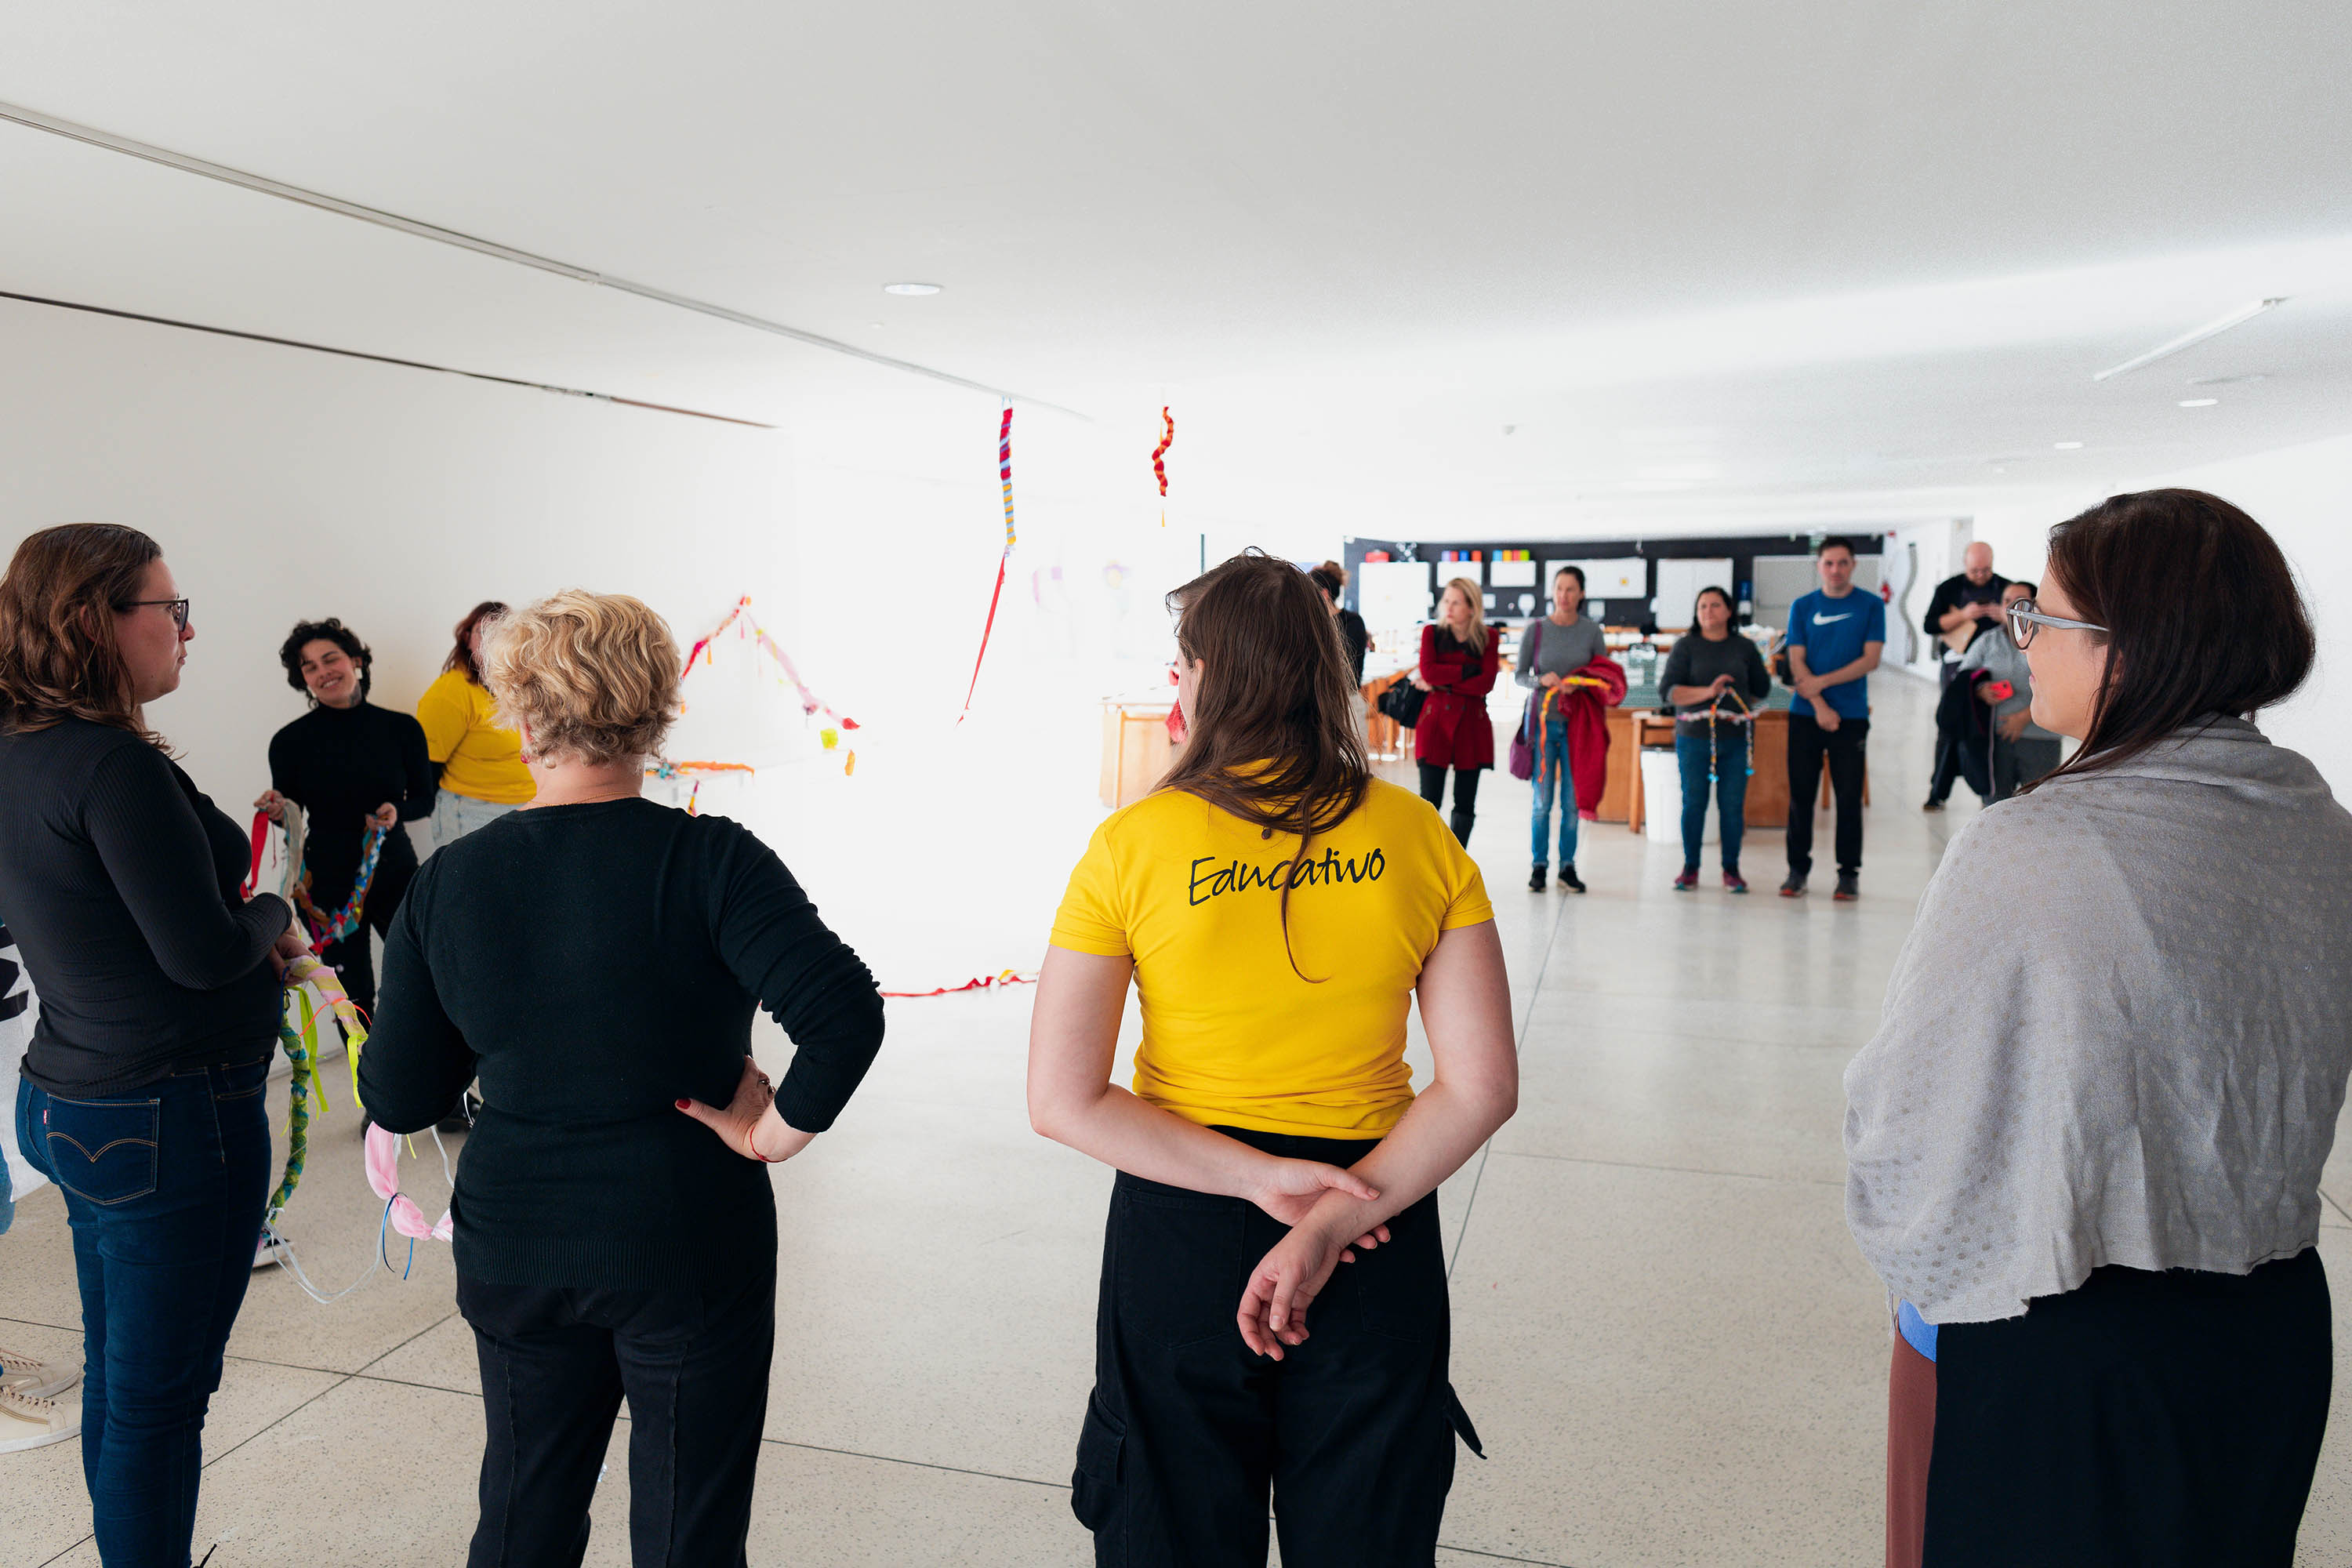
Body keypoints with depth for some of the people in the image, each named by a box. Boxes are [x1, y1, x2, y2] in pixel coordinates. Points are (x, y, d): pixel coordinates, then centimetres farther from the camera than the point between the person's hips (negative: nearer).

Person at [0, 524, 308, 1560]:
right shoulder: (111, 764, -21)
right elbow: (205, 949, -22)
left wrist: (250, 940, 8)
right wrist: (277, 915, -2)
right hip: (171, 1122, -9)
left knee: (117, 1373, 21)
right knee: (160, 1396, 3)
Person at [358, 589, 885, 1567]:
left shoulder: (445, 883, -6)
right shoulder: (709, 860, -17)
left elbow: (397, 1103, 1)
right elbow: (845, 1016, -29)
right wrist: (776, 1132, -14)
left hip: (513, 1245, 4)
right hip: (689, 1248, -3)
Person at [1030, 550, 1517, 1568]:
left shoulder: (1132, 845, -12)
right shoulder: (1414, 836, -7)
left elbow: (1064, 1101, -14)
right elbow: (1482, 1086, -10)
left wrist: (1260, 1178, -14)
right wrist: (1332, 1222, -14)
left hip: (1182, 1229, -1)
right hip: (1380, 1244, 2)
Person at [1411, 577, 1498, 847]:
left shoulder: (1488, 639, 6)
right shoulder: (1432, 632, 6)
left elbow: (1486, 684, -9)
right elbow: (1428, 671, -11)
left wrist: (1440, 683, -11)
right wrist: (1471, 671, -11)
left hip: (1472, 723, 1)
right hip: (1436, 719, -1)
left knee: (1465, 803, 5)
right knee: (1430, 801, -7)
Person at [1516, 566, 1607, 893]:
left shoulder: (1591, 631, 3)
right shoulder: (1535, 630, 0)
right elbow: (1520, 676, 3)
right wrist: (1543, 680, -17)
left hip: (1577, 722, 1)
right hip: (1543, 720, -1)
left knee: (1572, 800, 3)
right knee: (1542, 799, 2)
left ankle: (1568, 866, 13)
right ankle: (1539, 866, 11)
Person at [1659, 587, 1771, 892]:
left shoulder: (1745, 648, 10)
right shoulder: (1685, 646, 3)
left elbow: (1762, 689, 20)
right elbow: (1670, 690, -8)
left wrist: (1734, 702, 11)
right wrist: (1707, 692, -19)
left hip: (1734, 738, 1)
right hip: (1693, 738, -1)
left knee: (1733, 805, 2)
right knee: (1693, 803, 3)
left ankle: (1731, 869, 13)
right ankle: (1690, 868, 14)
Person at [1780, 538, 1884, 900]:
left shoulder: (1871, 606, 3)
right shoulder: (1802, 607, 6)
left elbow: (1870, 660, -4)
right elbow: (1797, 663, 1)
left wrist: (1822, 682, -12)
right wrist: (1819, 706, -11)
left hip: (1852, 716, -1)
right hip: (1806, 714, 1)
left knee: (1849, 797, 1)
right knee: (1801, 795, 3)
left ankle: (1849, 873, 11)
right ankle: (1798, 868, 13)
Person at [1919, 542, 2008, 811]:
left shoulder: (2005, 588, 7)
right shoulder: (1948, 589, 5)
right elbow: (1931, 625, -2)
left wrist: (2005, 616, -13)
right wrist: (1963, 615, -16)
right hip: (1957, 666, -1)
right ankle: (1938, 793, 7)